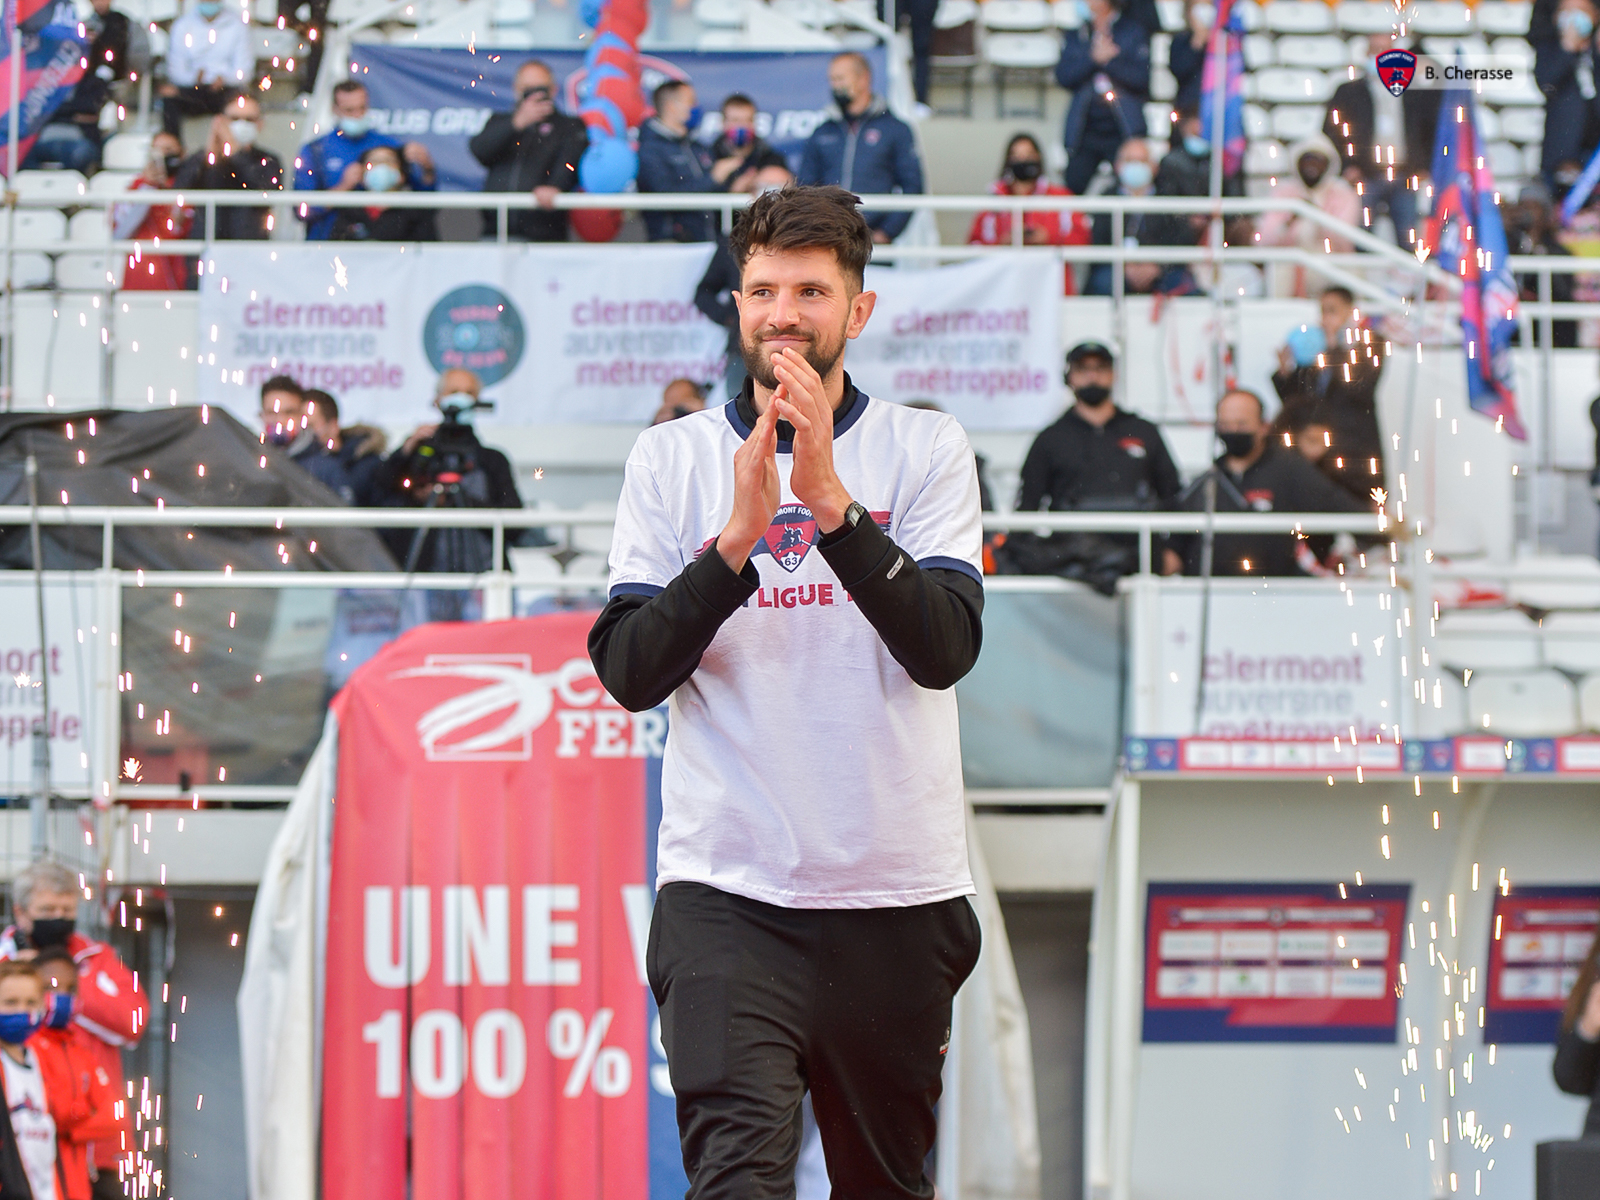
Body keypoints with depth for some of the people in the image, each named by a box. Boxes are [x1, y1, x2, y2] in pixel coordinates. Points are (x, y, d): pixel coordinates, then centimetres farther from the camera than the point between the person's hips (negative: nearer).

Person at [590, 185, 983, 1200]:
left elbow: (946, 648, -10)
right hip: (725, 888, -1)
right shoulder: (673, 458, 7)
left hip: (897, 891, 1)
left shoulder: (927, 449, 5)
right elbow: (629, 671, -3)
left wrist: (832, 501, -21)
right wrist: (737, 538, -16)